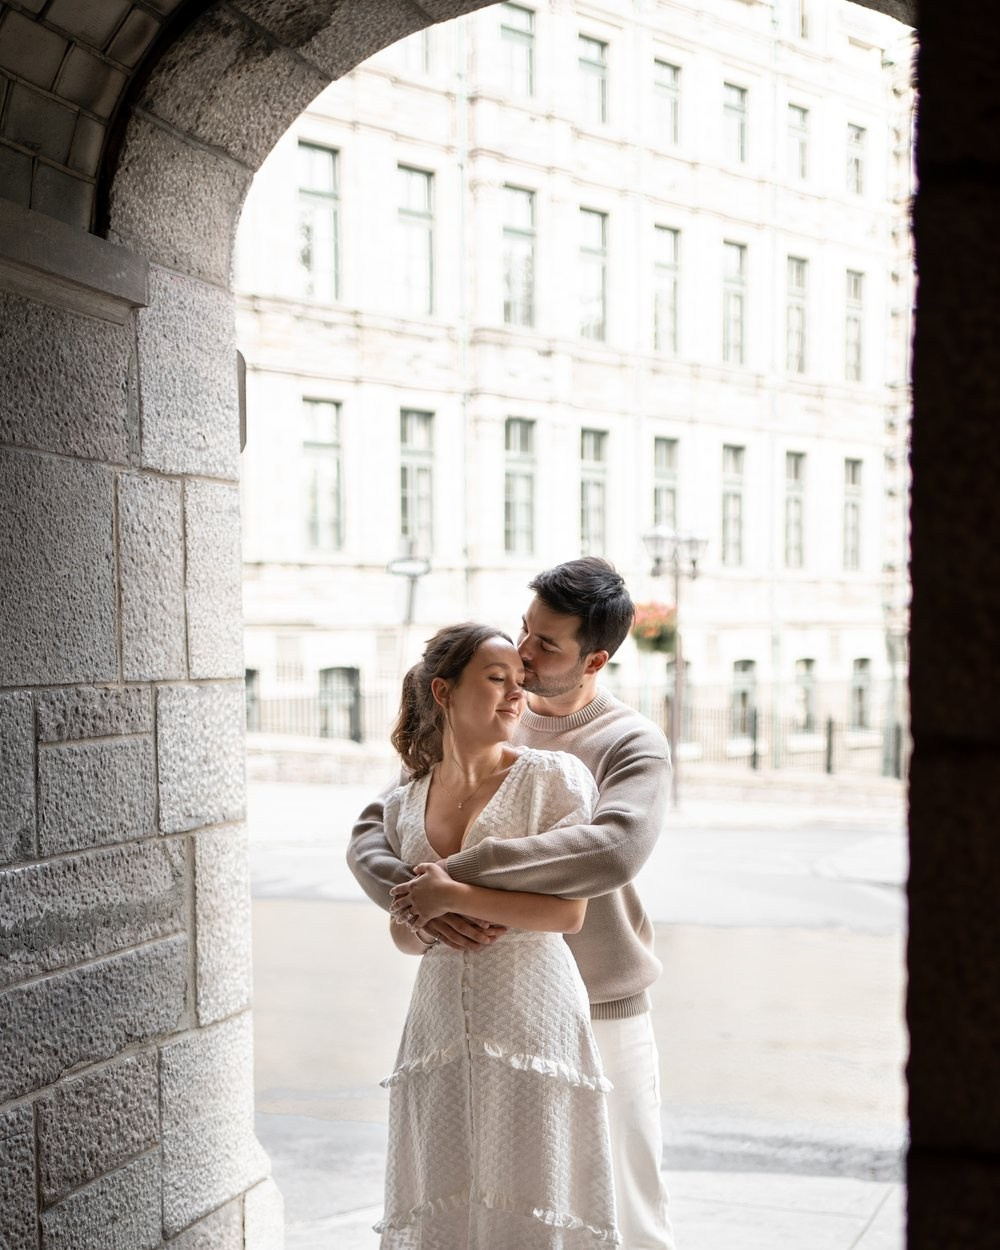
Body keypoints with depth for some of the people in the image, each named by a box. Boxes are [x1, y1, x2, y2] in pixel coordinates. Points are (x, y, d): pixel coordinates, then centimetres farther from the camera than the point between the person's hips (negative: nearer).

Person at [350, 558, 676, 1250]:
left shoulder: (633, 744, -10)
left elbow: (615, 849, -31)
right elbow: (371, 832, -3)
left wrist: (458, 873, -35)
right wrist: (419, 898, -25)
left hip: (603, 1011, -3)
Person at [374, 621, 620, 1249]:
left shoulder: (553, 778, -3)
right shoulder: (404, 803, 11)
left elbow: (569, 912, -11)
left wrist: (453, 896, -12)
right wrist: (417, 929, -3)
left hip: (531, 1024, -4)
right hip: (440, 1027, 4)